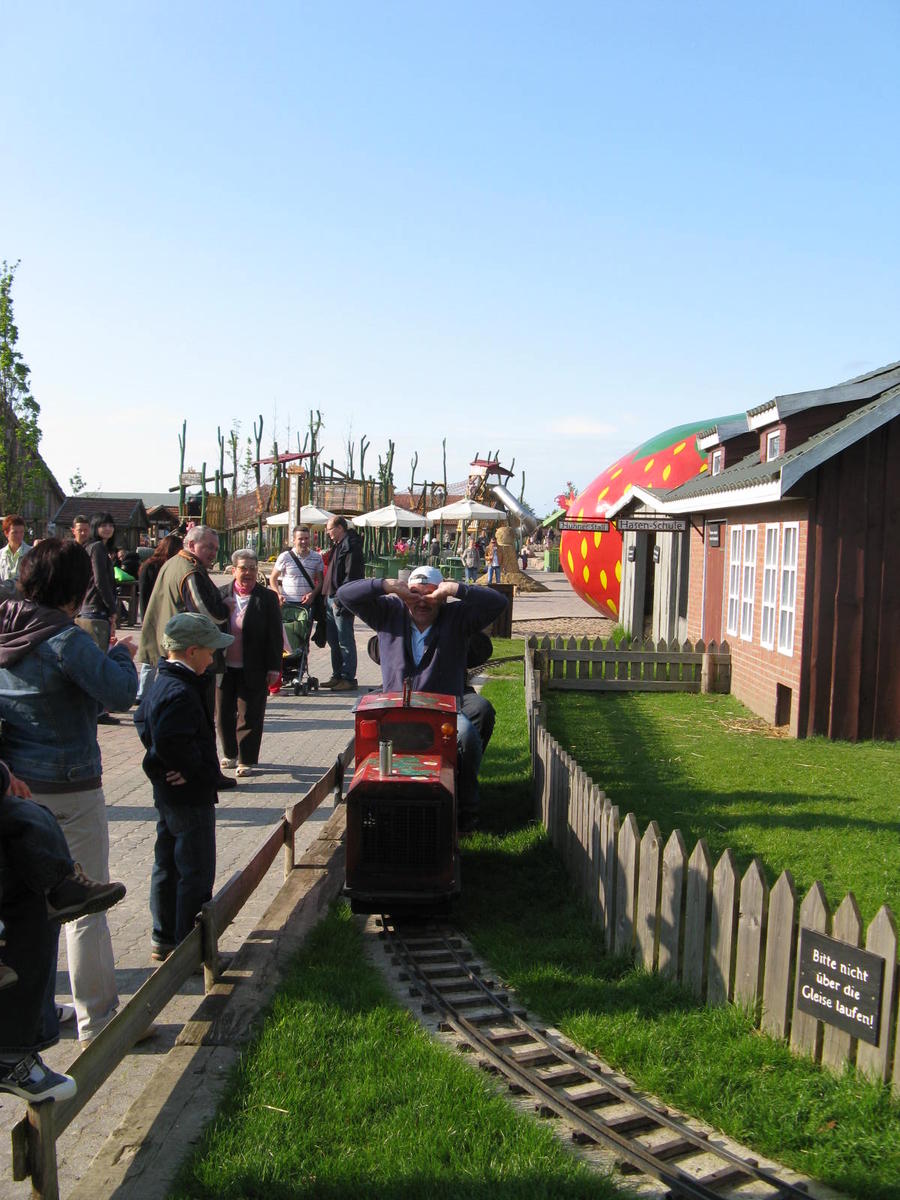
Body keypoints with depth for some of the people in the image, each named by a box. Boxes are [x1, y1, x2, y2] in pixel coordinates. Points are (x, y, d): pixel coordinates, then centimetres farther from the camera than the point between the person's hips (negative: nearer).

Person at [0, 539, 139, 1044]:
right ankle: (98, 1019, 15)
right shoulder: (67, 640, -19)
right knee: (87, 906, 4)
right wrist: (122, 654, -4)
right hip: (68, 789, -7)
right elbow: (120, 693, -20)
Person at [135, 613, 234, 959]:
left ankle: (163, 940, 30)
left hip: (167, 791, 10)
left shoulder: (160, 684, 8)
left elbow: (144, 723, 21)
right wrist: (196, 768, -21)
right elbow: (172, 740, -36)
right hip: (190, 796, -10)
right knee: (196, 875, 0)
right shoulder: (181, 693, -24)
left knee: (167, 867, 18)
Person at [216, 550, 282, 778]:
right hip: (224, 667, 3)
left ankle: (246, 760, 15)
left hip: (253, 670, -3)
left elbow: (275, 636, -4)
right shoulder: (221, 595, 2)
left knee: (249, 715, 3)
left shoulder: (267, 597, -4)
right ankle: (230, 754, 32)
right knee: (223, 713, 12)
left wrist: (274, 667, -8)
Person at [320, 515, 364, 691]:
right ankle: (337, 676, 24)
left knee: (345, 642, -3)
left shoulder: (351, 547, -14)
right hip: (332, 599, 10)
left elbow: (351, 577, -20)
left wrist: (339, 600, -21)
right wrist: (327, 596, 14)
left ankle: (348, 678, 4)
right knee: (334, 641, 15)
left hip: (342, 603, -10)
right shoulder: (338, 545, 17)